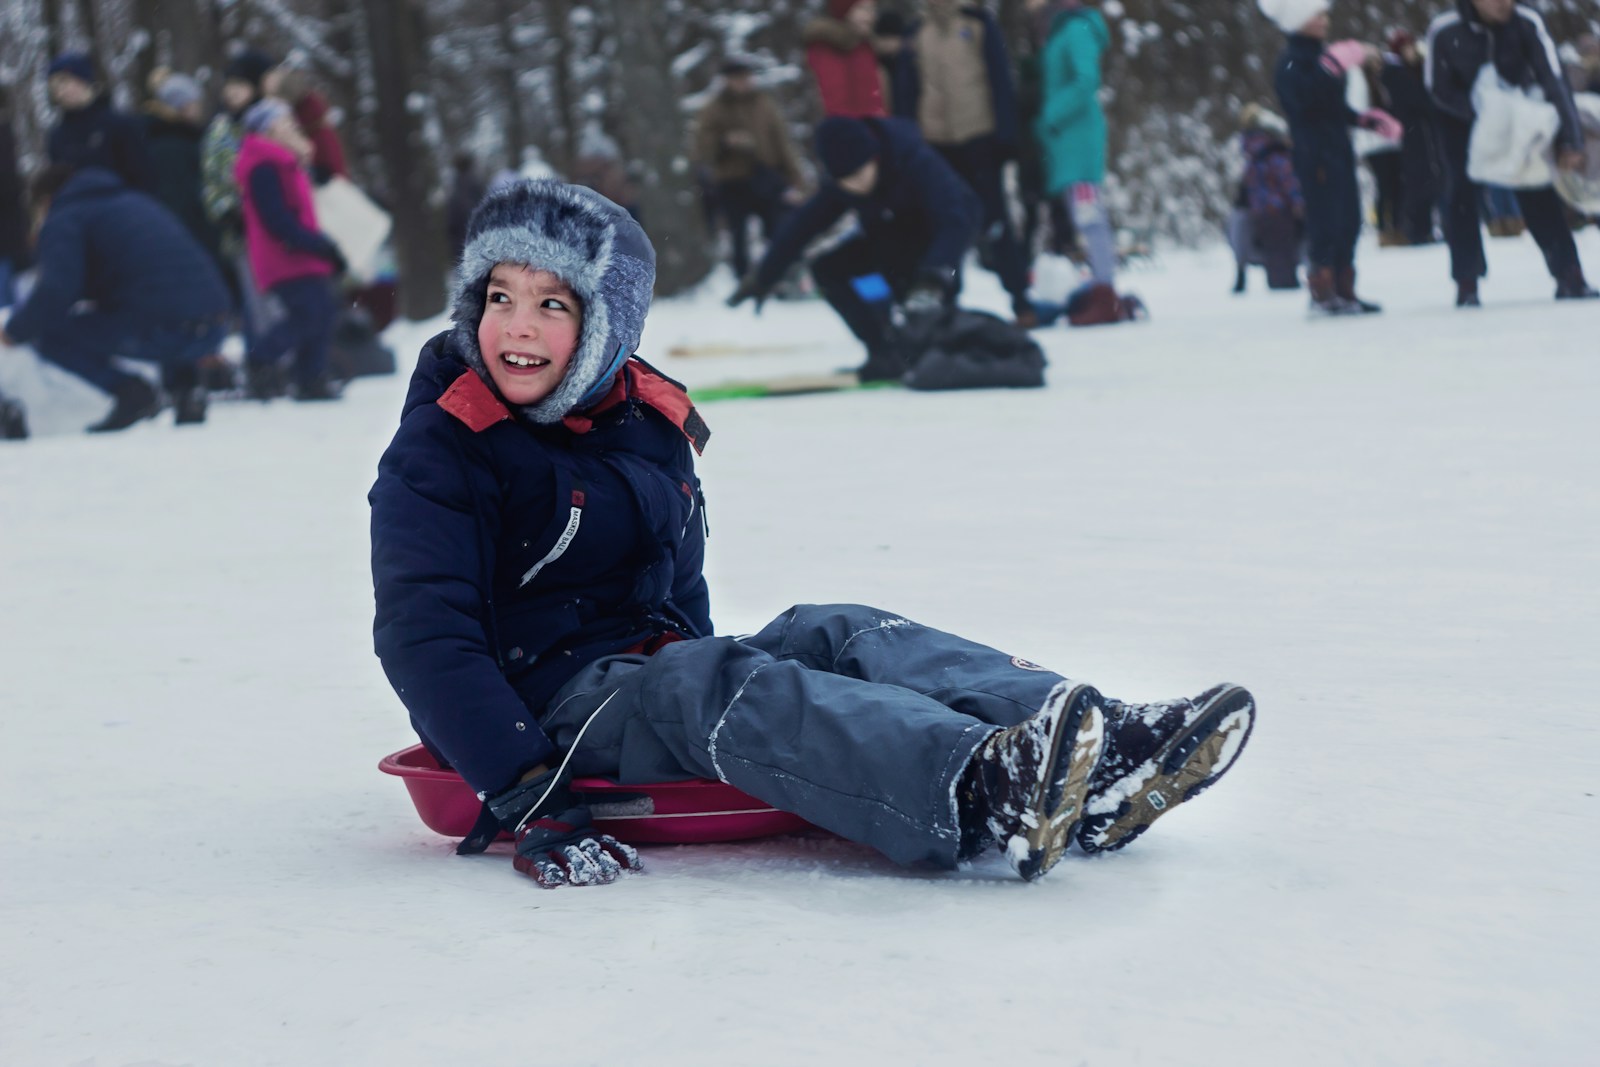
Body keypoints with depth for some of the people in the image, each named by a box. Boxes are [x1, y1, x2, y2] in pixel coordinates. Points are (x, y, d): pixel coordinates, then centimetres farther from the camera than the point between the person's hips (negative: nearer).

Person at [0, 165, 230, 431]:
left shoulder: (62, 221, 8)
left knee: (47, 334, 7)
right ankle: (185, 384, 14)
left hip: (159, 330, -7)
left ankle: (130, 391, -7)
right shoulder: (135, 200, 32)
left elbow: (56, 291, -8)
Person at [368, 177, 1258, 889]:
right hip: (552, 698, -7)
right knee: (714, 683, -34)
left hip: (655, 667, 7)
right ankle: (979, 793, -62)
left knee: (841, 636, -17)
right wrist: (522, 793, -29)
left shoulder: (650, 419, 13)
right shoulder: (439, 454, -9)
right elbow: (422, 637, -19)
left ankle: (1100, 764, -39)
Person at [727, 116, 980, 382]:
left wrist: (932, 280, -61)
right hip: (894, 239, 6)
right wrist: (762, 278, -3)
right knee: (827, 269, -8)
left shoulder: (915, 160, -36)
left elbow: (954, 220, -47)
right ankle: (886, 354, -5)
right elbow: (803, 224, -8)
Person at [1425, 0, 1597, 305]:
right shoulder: (1444, 31, -29)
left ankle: (1569, 275, 0)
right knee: (1461, 195, -10)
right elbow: (1439, 89, -18)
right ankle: (1466, 284, -1)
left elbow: (1553, 81, -30)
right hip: (1461, 118, -1)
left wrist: (1571, 139, -38)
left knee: (1537, 193, -5)